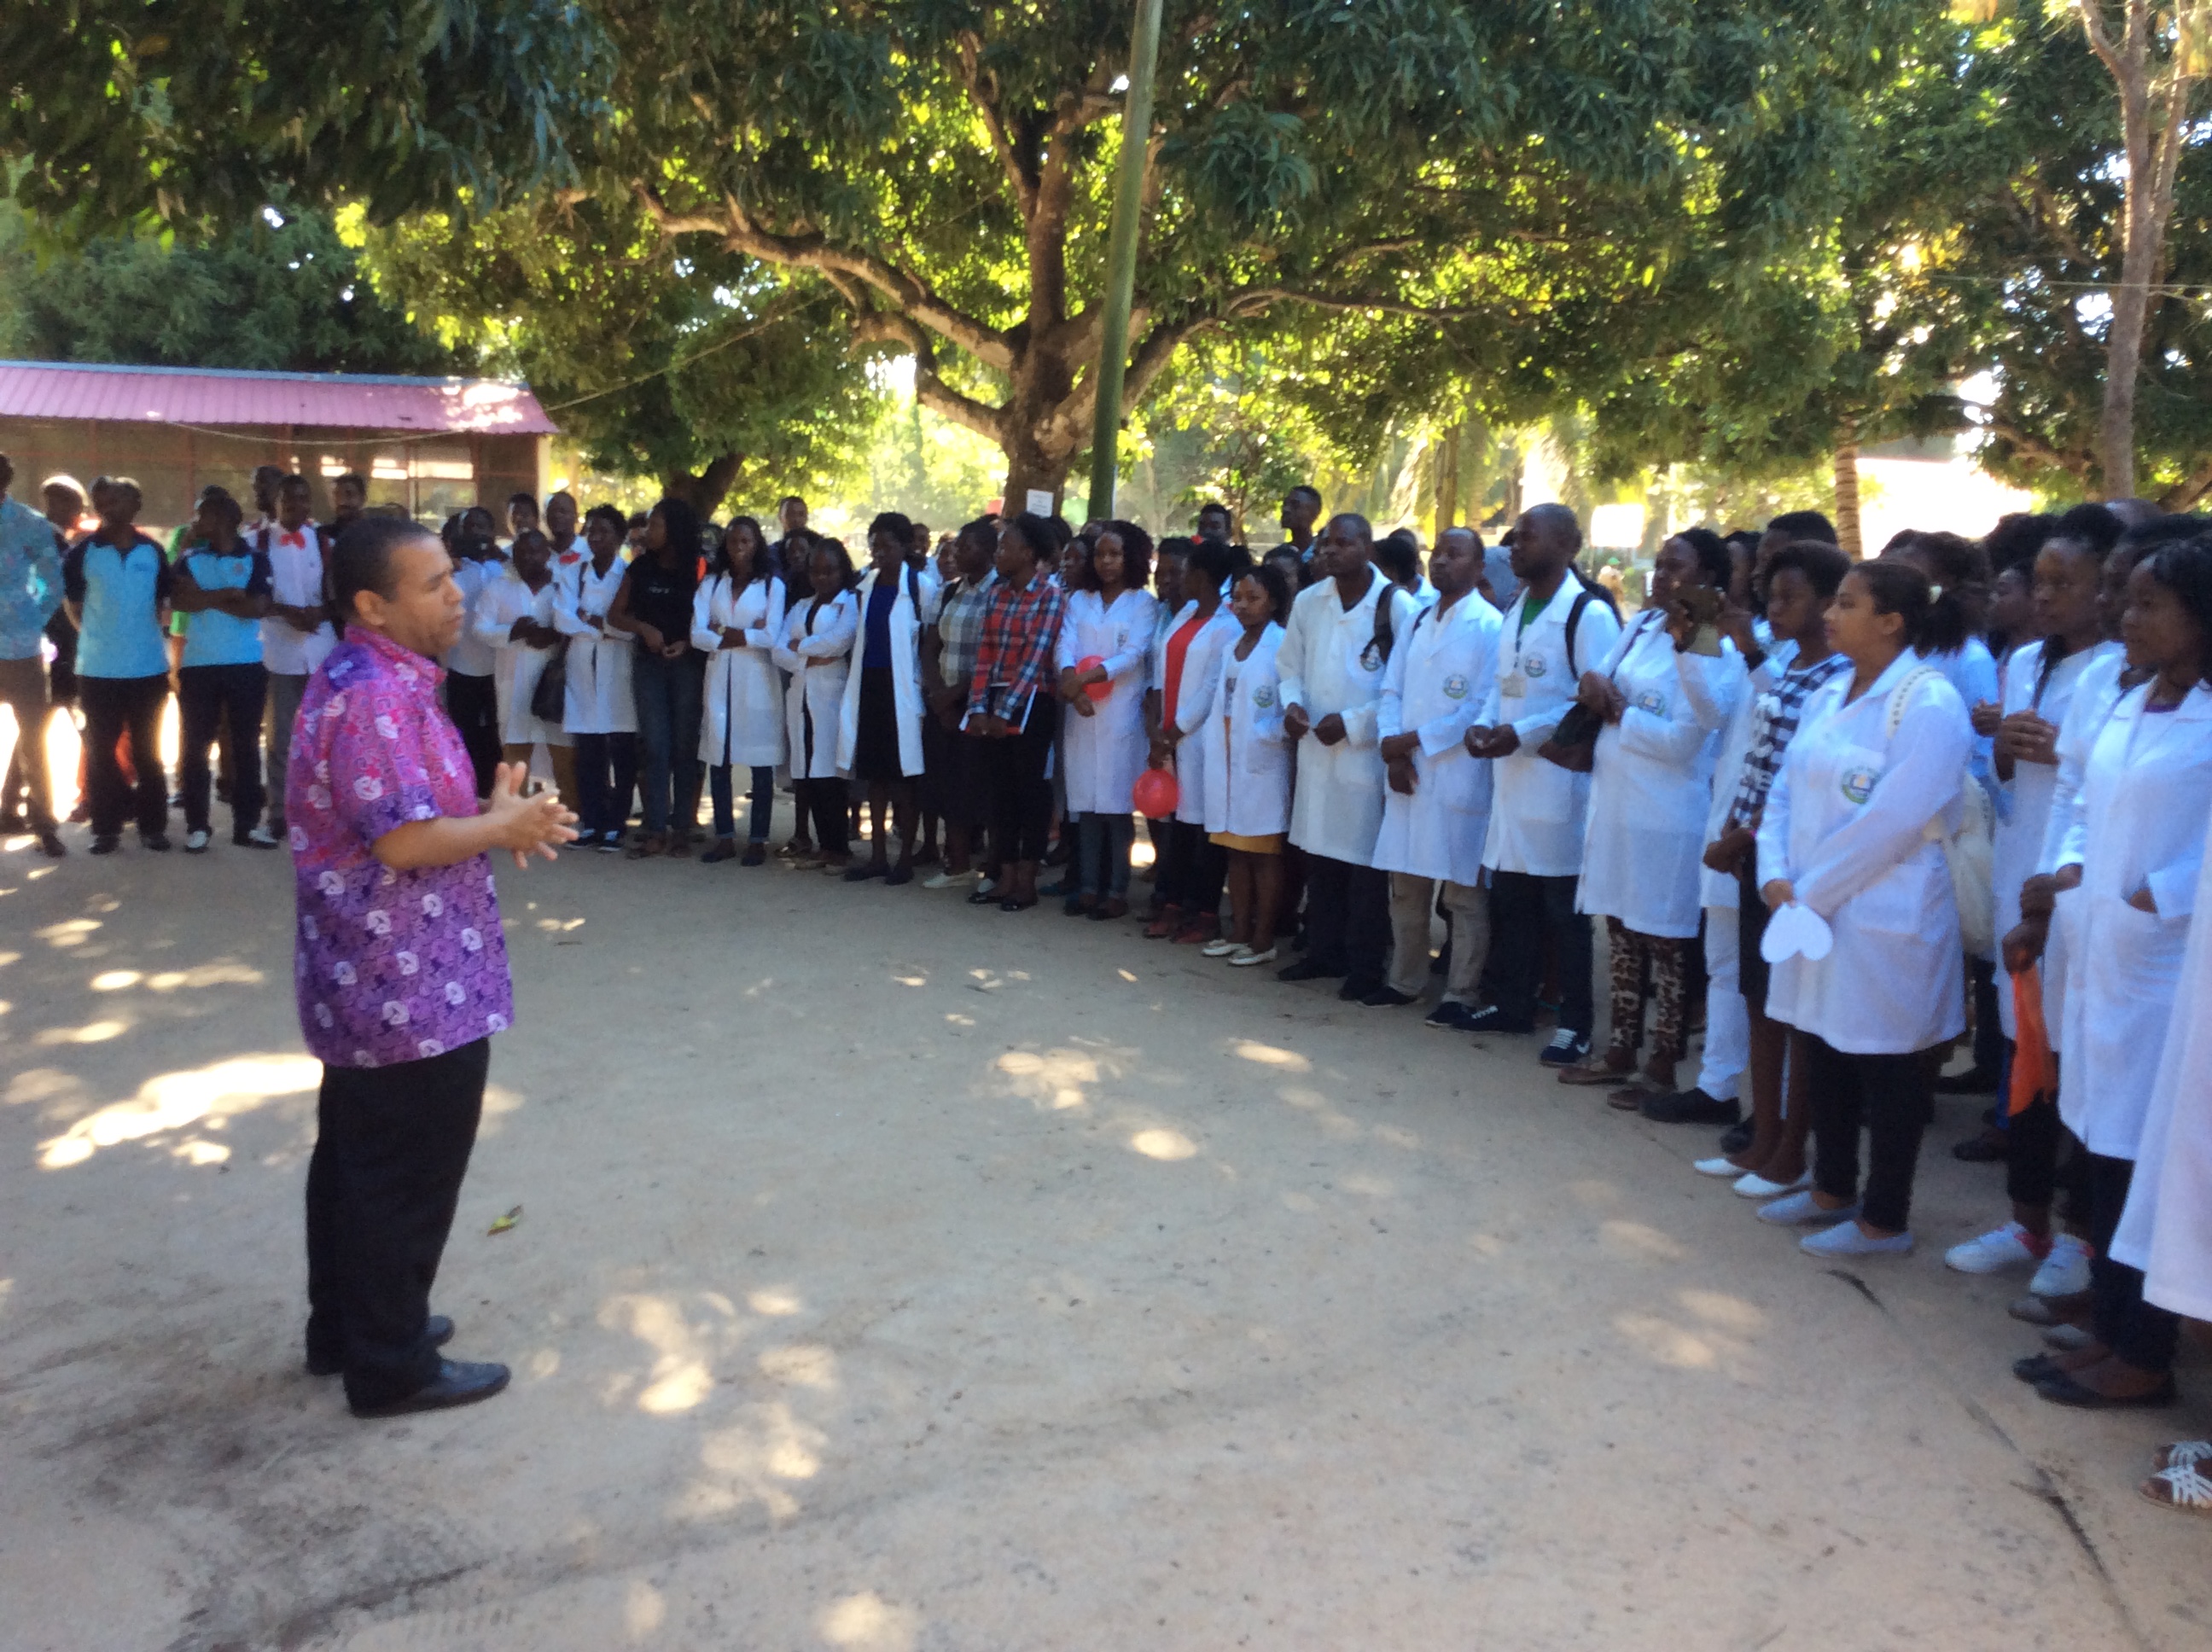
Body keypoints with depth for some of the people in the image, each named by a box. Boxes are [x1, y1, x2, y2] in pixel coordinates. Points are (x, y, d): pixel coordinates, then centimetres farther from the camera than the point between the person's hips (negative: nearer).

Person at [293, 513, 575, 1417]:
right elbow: (404, 838, -27)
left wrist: (490, 815, 5)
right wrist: (501, 825, -12)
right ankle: (392, 1366, 16)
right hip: (411, 989, -11)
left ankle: (346, 1329, 36)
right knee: (406, 1178, 3)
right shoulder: (376, 697, -22)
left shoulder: (376, 681, 12)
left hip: (370, 981, 11)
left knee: (357, 1161, 21)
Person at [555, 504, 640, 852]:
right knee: (588, 752, 5)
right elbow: (562, 619, -3)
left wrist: (591, 618, -9)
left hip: (619, 671, -3)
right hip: (582, 670, 3)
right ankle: (592, 824, 11)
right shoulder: (572, 574, 11)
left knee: (622, 753, 0)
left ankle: (616, 826, 5)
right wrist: (607, 626, -11)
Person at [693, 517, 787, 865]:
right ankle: (724, 837, 10)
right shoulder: (712, 584, 11)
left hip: (757, 680, -3)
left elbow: (770, 637, -8)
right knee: (718, 760, 2)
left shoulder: (772, 585, 4)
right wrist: (745, 636, -8)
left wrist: (724, 632, -3)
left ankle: (758, 840, 4)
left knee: (760, 762, -2)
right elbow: (697, 634, -1)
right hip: (719, 677, 3)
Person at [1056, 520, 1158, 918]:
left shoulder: (1143, 603, 2)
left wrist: (1087, 676, -21)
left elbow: (1134, 654, -9)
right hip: (1080, 712, 4)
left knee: (1116, 803, -3)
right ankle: (1088, 886, 12)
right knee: (1085, 800, 6)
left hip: (1121, 714, -4)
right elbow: (1065, 645, 0)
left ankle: (1117, 890, 3)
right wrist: (1070, 679, -20)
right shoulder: (1078, 600, 13)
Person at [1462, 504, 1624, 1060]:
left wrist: (1522, 734, -19)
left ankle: (1576, 1022, 9)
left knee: (1566, 908, 0)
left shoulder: (1588, 613, -11)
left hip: (1559, 780, -8)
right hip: (1512, 779, 8)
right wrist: (1485, 723, 0)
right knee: (1509, 899, 14)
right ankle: (1511, 1002, 27)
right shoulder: (1516, 609, 15)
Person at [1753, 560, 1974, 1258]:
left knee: (1886, 1066, 4)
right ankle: (1832, 1190, 34)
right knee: (1824, 1051, 17)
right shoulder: (1828, 695, 9)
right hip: (1813, 912, 8)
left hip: (1886, 920, -8)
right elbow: (1786, 789, 10)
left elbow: (1891, 821, -21)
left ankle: (1885, 1221, 18)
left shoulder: (1928, 704, -16)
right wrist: (1776, 875, -5)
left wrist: (1809, 891, -15)